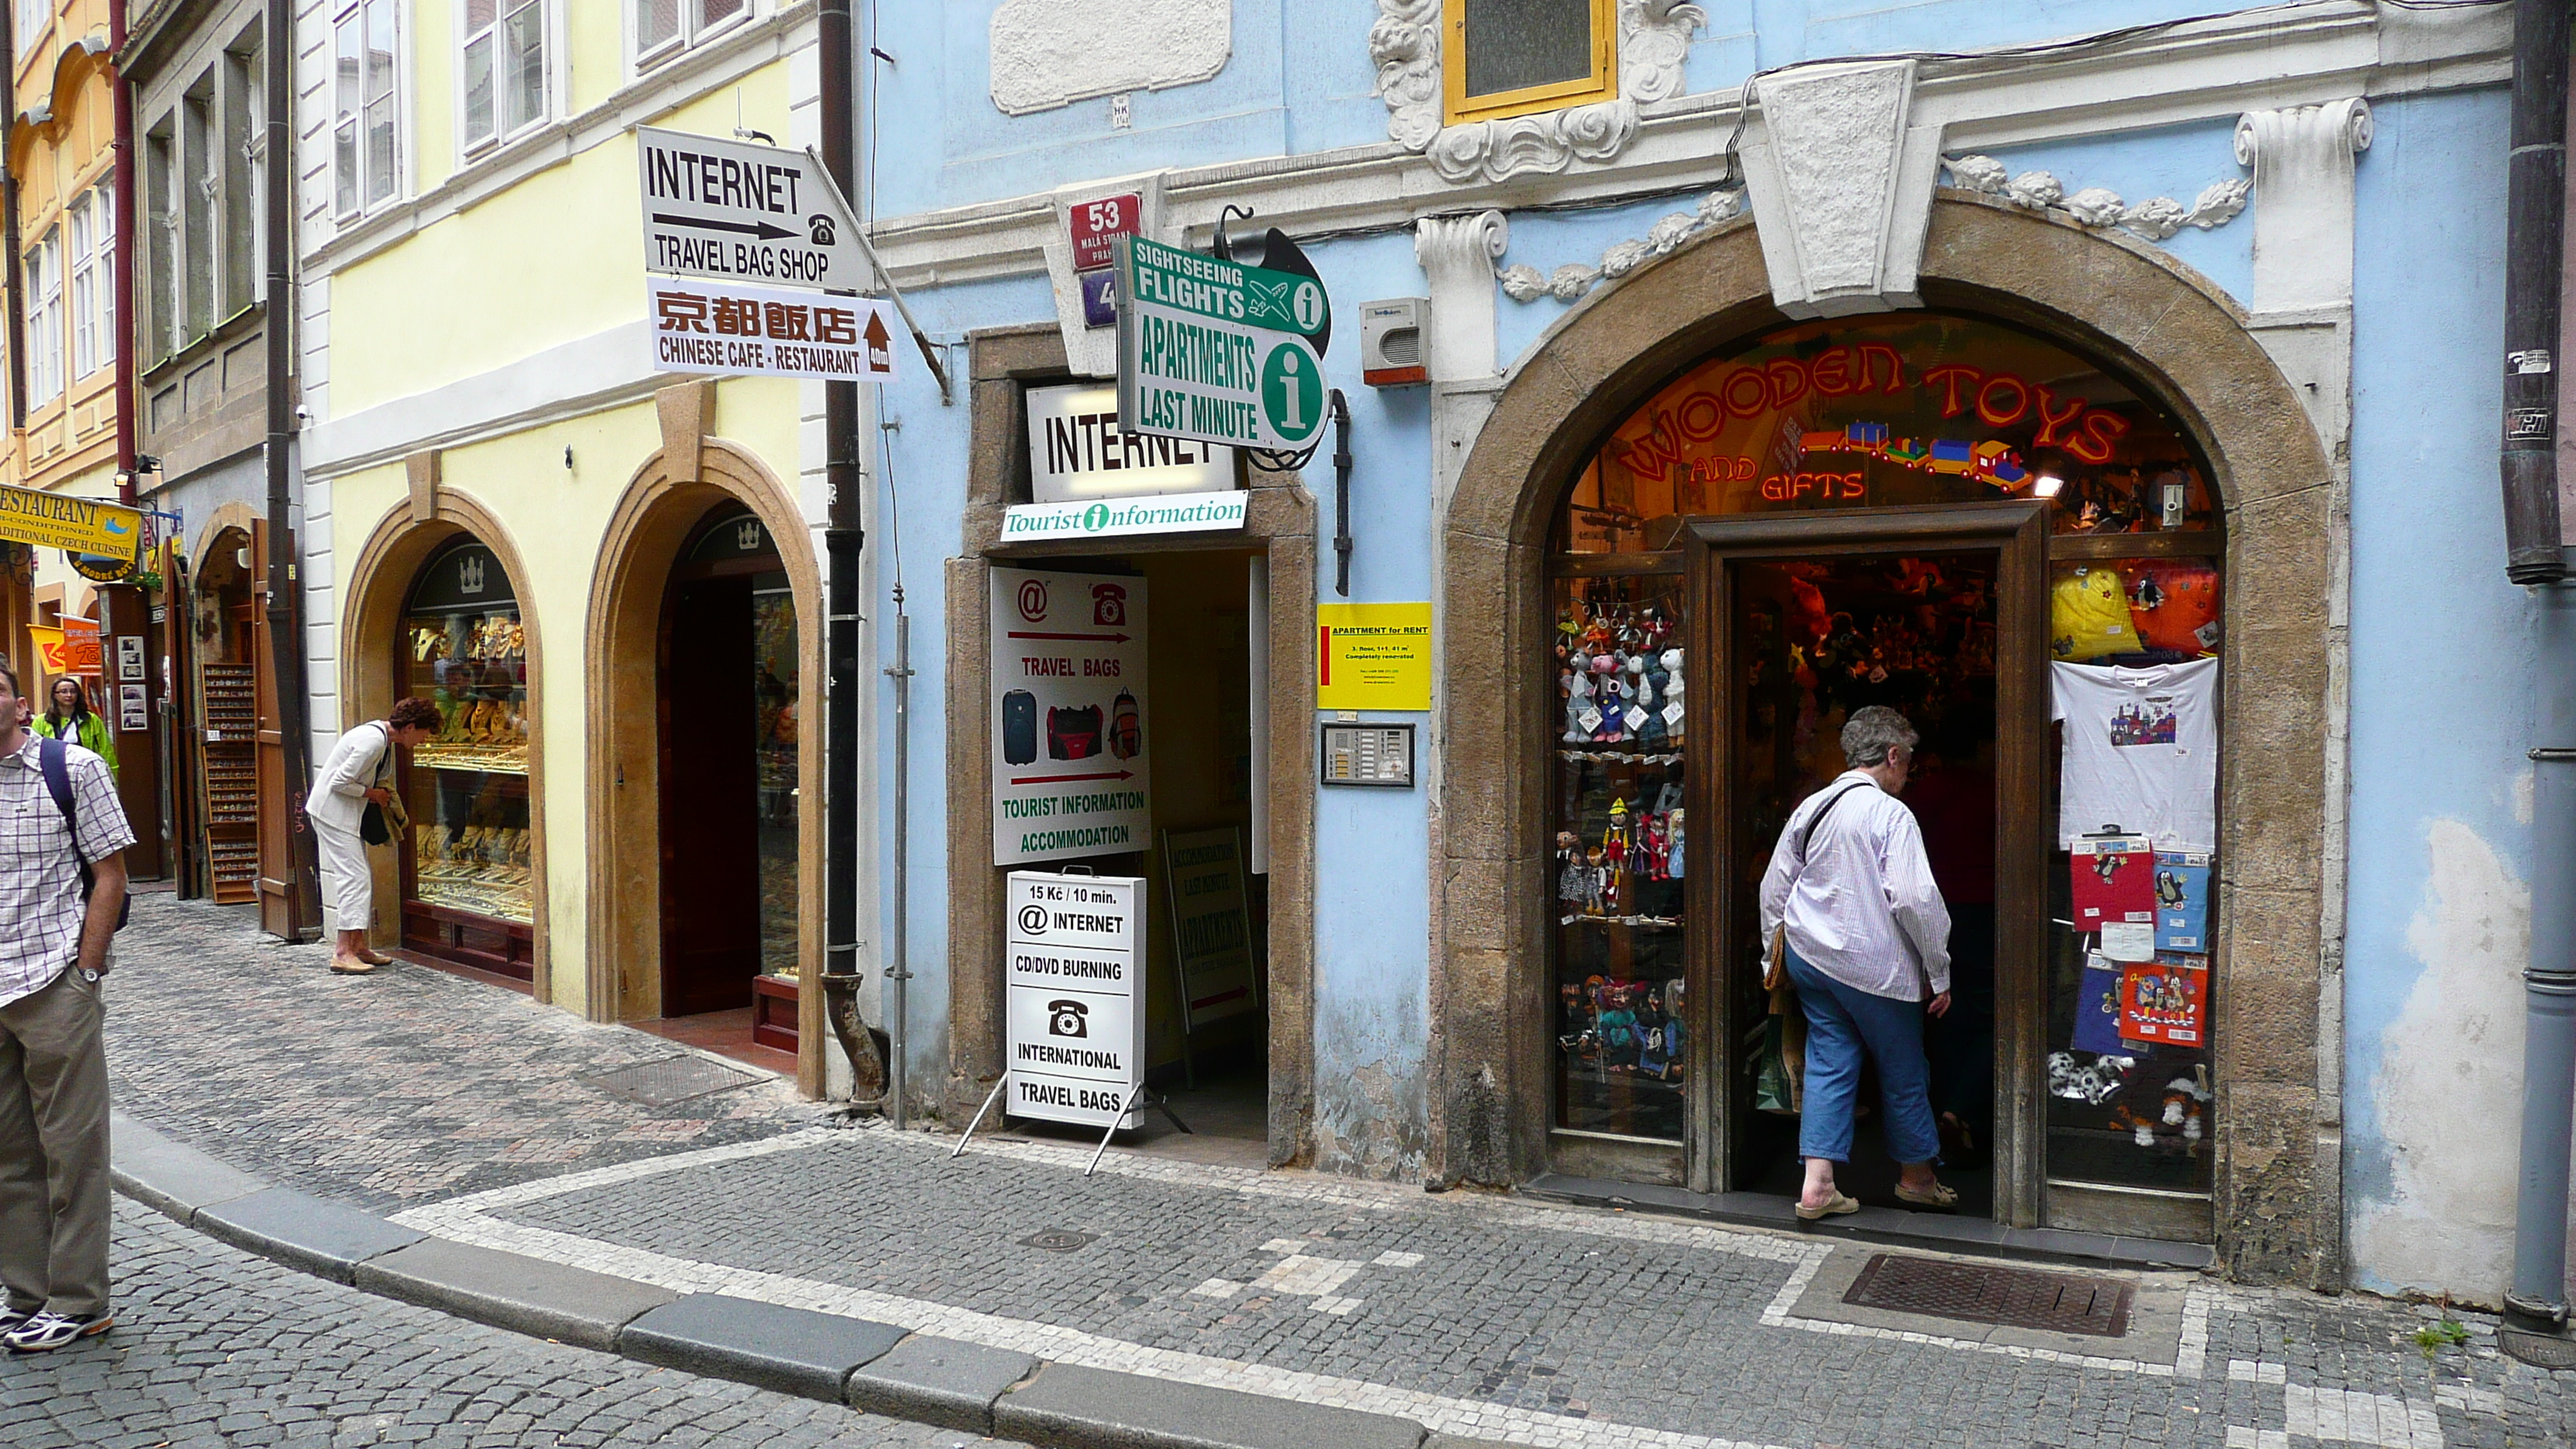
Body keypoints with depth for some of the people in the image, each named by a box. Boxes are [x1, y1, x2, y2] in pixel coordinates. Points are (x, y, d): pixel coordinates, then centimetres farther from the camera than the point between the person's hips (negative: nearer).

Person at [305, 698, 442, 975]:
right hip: (333, 812, -10)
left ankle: (358, 946, 17)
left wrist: (380, 793, 5)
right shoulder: (373, 741, -23)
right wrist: (372, 793, -11)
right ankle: (343, 952, -14)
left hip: (347, 814, 10)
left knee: (363, 877, 11)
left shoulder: (383, 738, 8)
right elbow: (340, 782, -24)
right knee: (355, 877, -13)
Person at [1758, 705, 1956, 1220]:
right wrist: (1939, 973, -9)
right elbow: (1916, 899, -18)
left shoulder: (1810, 808, 6)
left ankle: (1817, 1184, 3)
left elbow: (1773, 889, 12)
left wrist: (1776, 954, 22)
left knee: (1829, 1063, 9)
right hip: (1872, 966, -6)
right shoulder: (1891, 815, -14)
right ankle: (1917, 1178, 28)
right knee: (1903, 1071, 12)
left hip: (1808, 958, 6)